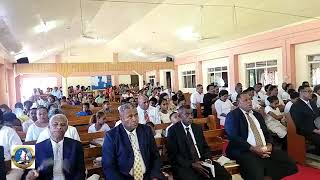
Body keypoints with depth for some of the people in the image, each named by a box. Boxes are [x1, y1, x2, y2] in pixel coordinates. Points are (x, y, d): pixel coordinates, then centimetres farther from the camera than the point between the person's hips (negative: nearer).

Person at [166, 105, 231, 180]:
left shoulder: (198, 128, 13)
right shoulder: (173, 130, -4)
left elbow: (205, 147, 17)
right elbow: (173, 155, -8)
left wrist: (207, 159, -5)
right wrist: (192, 164, -18)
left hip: (202, 161, 5)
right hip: (184, 165, -5)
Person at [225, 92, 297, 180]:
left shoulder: (257, 114, 21)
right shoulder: (232, 115, -2)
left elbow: (266, 133, 19)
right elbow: (233, 137, -12)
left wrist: (269, 145, -2)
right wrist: (252, 148, -18)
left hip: (265, 149, 7)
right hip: (244, 151, -7)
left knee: (290, 165, -10)